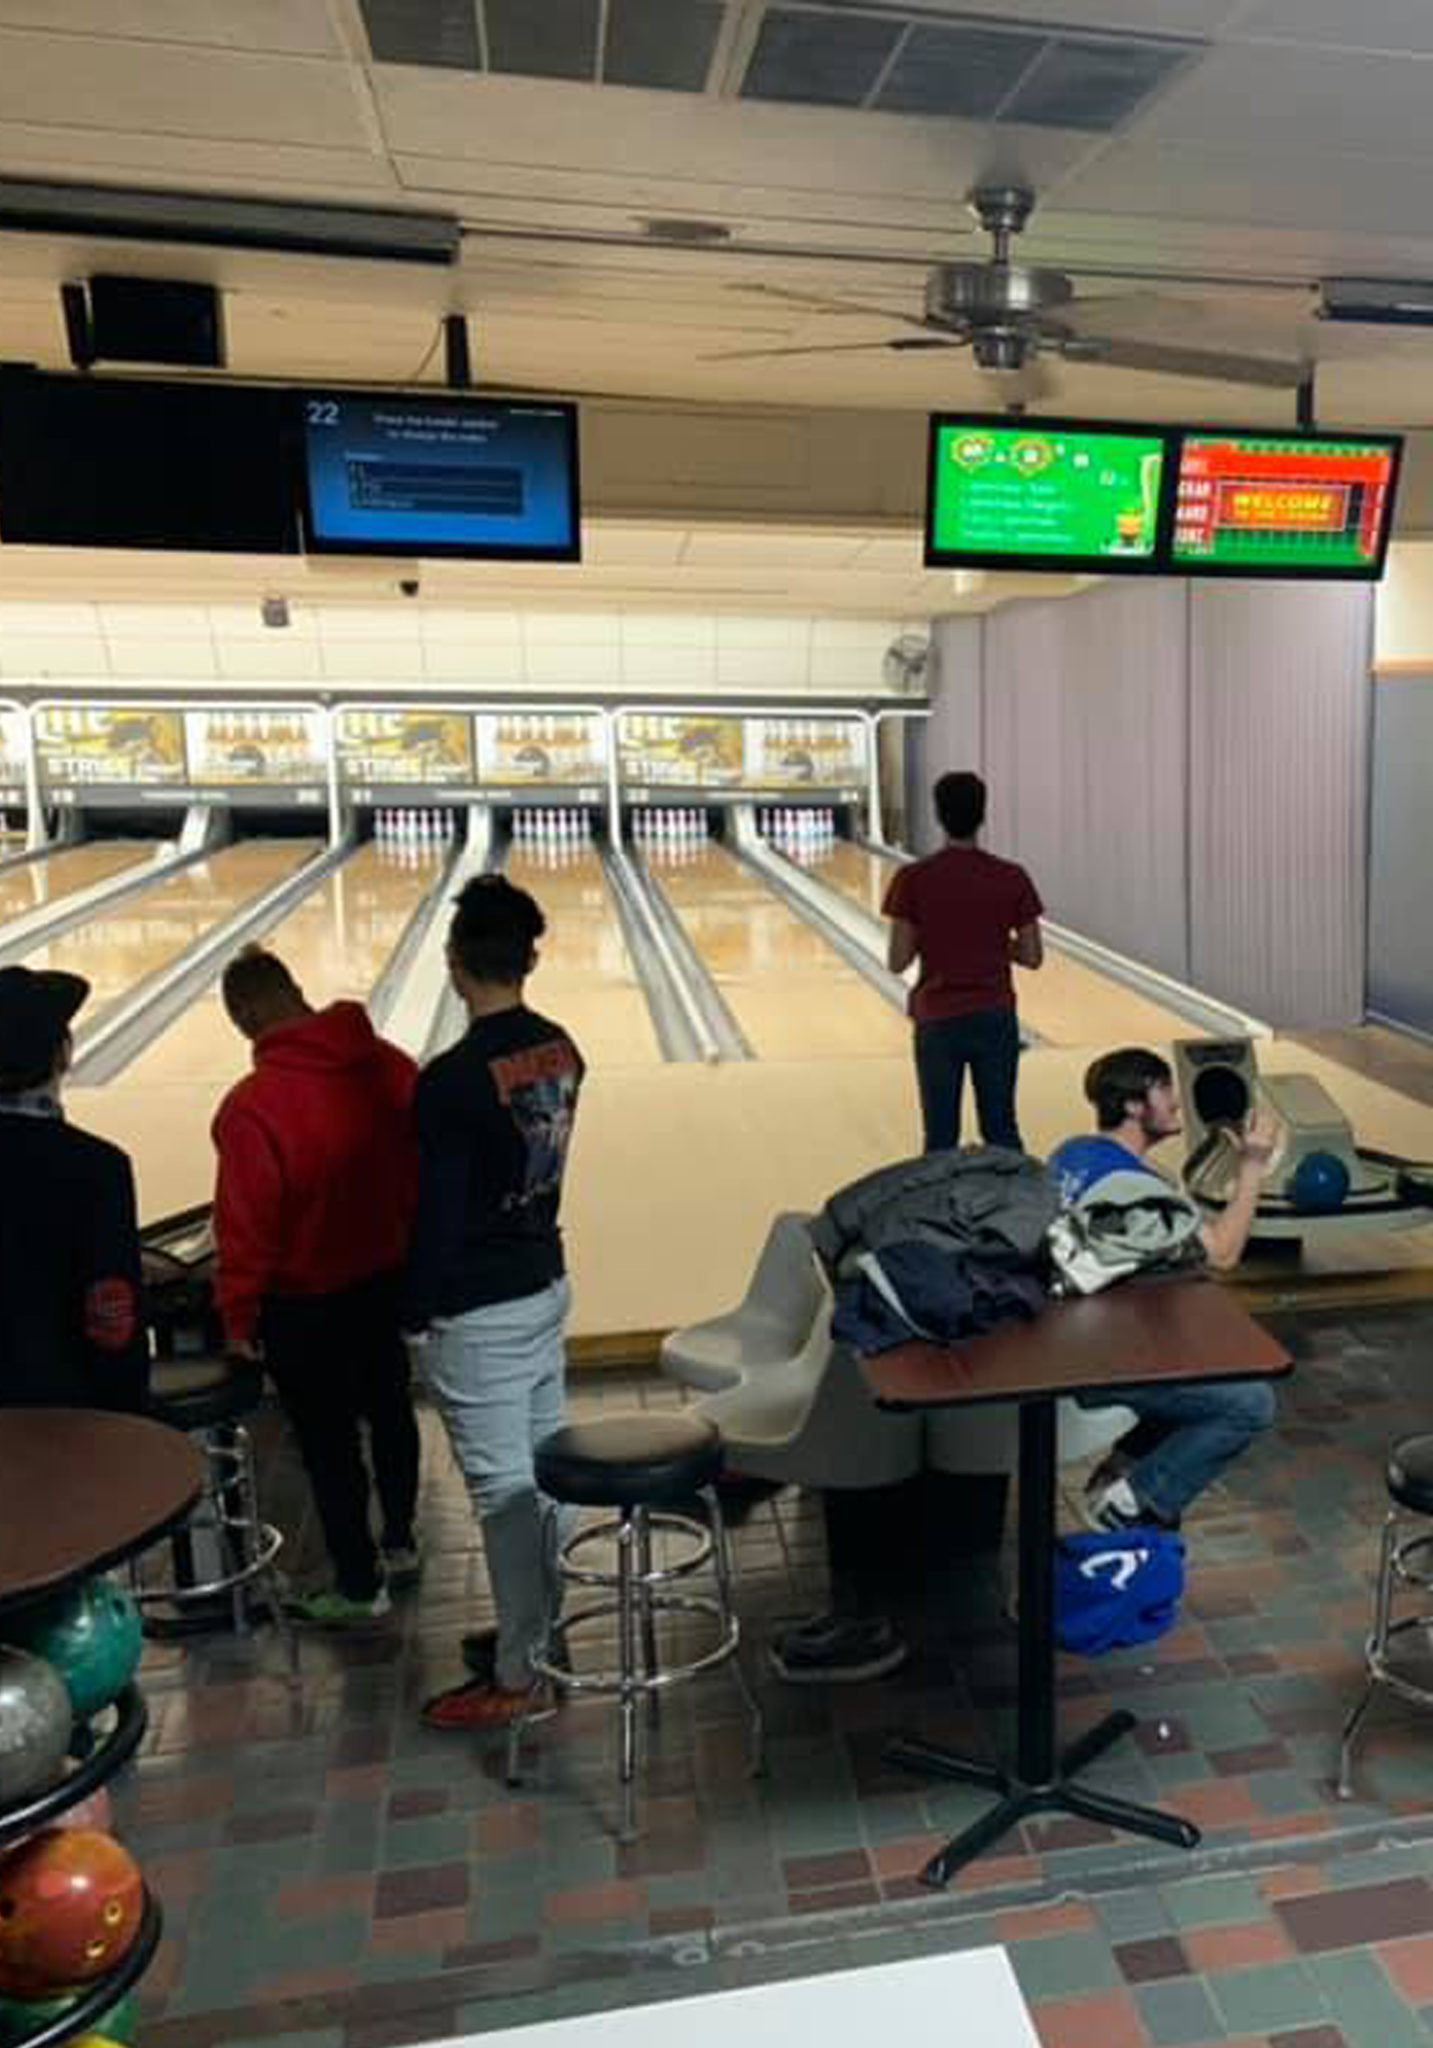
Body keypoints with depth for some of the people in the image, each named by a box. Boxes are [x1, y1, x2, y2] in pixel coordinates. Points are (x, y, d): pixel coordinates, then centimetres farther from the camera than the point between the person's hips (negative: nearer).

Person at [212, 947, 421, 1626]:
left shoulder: (251, 1107, -25)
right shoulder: (389, 1065, -8)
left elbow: (245, 1228, -19)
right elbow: (427, 1163, 1)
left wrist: (238, 1318, -5)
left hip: (306, 1303, -5)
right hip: (391, 1277, 6)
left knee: (328, 1443, 12)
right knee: (390, 1410, 23)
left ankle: (359, 1585, 28)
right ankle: (400, 1543, 42)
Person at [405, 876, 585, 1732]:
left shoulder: (450, 1080, -23)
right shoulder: (561, 1051, -1)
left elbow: (437, 1211, -18)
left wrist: (420, 1314, -7)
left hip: (478, 1311, -8)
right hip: (546, 1284, 8)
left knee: (504, 1488, 5)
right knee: (547, 1466, 19)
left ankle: (517, 1675, 20)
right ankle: (541, 1626, 38)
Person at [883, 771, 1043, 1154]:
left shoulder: (914, 879, -10)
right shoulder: (1012, 878, -5)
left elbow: (898, 962, -10)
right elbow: (1032, 956, -1)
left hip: (938, 1020, -1)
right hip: (995, 1018, 2)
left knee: (941, 1136, 9)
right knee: (1002, 1131, 12)